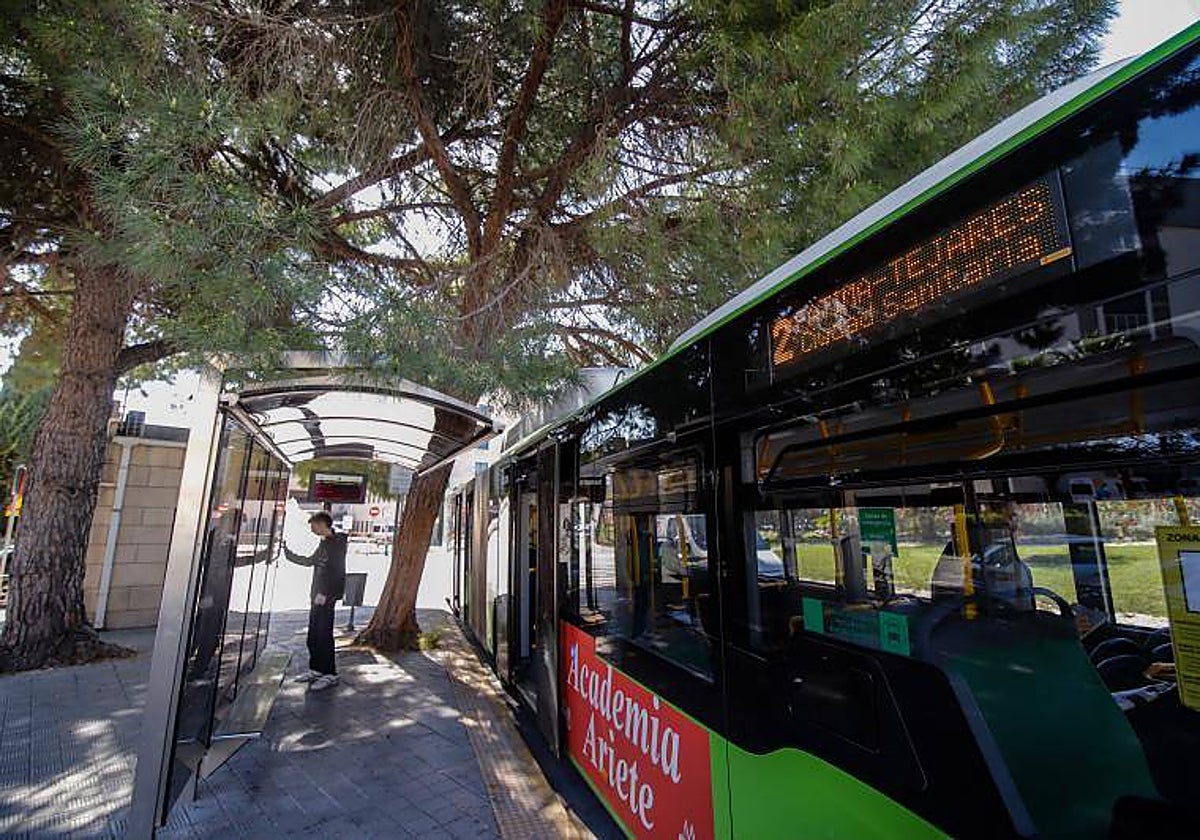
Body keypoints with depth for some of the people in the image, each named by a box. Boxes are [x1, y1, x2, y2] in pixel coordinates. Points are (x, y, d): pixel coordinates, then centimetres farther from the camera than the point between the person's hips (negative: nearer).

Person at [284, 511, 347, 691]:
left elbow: (336, 571, -20)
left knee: (324, 635, -7)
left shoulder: (337, 543, -12)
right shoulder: (324, 543, 18)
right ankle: (315, 670, 24)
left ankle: (330, 674, 0)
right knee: (313, 635, 14)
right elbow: (309, 561, 30)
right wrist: (288, 554, 31)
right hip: (317, 596, 9)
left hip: (326, 597, -9)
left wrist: (324, 593, -23)